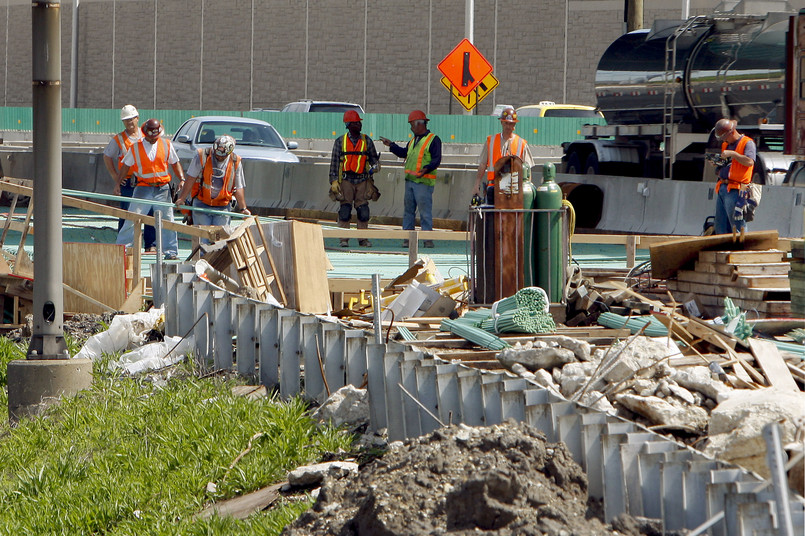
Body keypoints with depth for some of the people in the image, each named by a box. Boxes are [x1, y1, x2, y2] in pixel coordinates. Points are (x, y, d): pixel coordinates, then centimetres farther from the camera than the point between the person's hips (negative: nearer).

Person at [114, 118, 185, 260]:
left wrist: (182, 179, 0)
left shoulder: (166, 145, 7)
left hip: (162, 189, 1)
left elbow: (175, 163, 13)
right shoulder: (135, 147, 3)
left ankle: (171, 252, 8)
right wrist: (118, 183, 1)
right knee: (132, 218, -6)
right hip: (143, 188, -1)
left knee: (167, 220, 1)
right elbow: (125, 166, 10)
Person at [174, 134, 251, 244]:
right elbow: (190, 180, -2)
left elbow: (239, 188, 7)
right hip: (202, 204, -2)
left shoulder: (235, 162, 1)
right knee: (202, 238, -7)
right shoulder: (202, 156, -5)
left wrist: (243, 208, 2)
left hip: (222, 207, 2)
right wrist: (181, 198, -8)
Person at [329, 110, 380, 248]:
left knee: (363, 210, -1)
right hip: (346, 179, -2)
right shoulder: (340, 141, 6)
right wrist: (334, 181, -1)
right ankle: (344, 239, -1)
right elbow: (334, 162, 5)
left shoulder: (366, 141, 10)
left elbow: (373, 157, 16)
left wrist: (375, 166, -7)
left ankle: (363, 239, 6)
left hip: (362, 180, 2)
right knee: (345, 209, -5)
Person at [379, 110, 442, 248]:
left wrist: (426, 169, -27)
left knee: (425, 211, -9)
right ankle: (407, 238, 13)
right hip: (410, 180, 8)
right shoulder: (413, 141, 21)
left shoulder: (433, 140, -5)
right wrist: (391, 145, 30)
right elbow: (404, 153, 34)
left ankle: (428, 238, -6)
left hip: (424, 181, -8)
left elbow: (436, 159, -13)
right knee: (408, 210, 9)